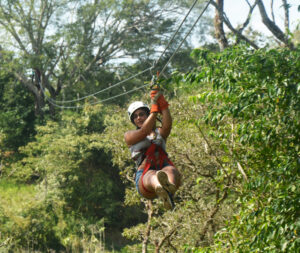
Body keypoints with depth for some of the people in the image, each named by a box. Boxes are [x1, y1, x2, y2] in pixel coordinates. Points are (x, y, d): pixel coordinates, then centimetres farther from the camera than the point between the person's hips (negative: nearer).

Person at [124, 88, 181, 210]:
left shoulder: (160, 133, 30)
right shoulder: (129, 136, 25)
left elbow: (167, 125, 3)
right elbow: (144, 132, 1)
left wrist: (163, 104, -8)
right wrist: (155, 109, -1)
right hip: (143, 176, -3)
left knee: (171, 171, -37)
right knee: (152, 175, -41)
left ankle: (169, 188, -76)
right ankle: (161, 187, -81)